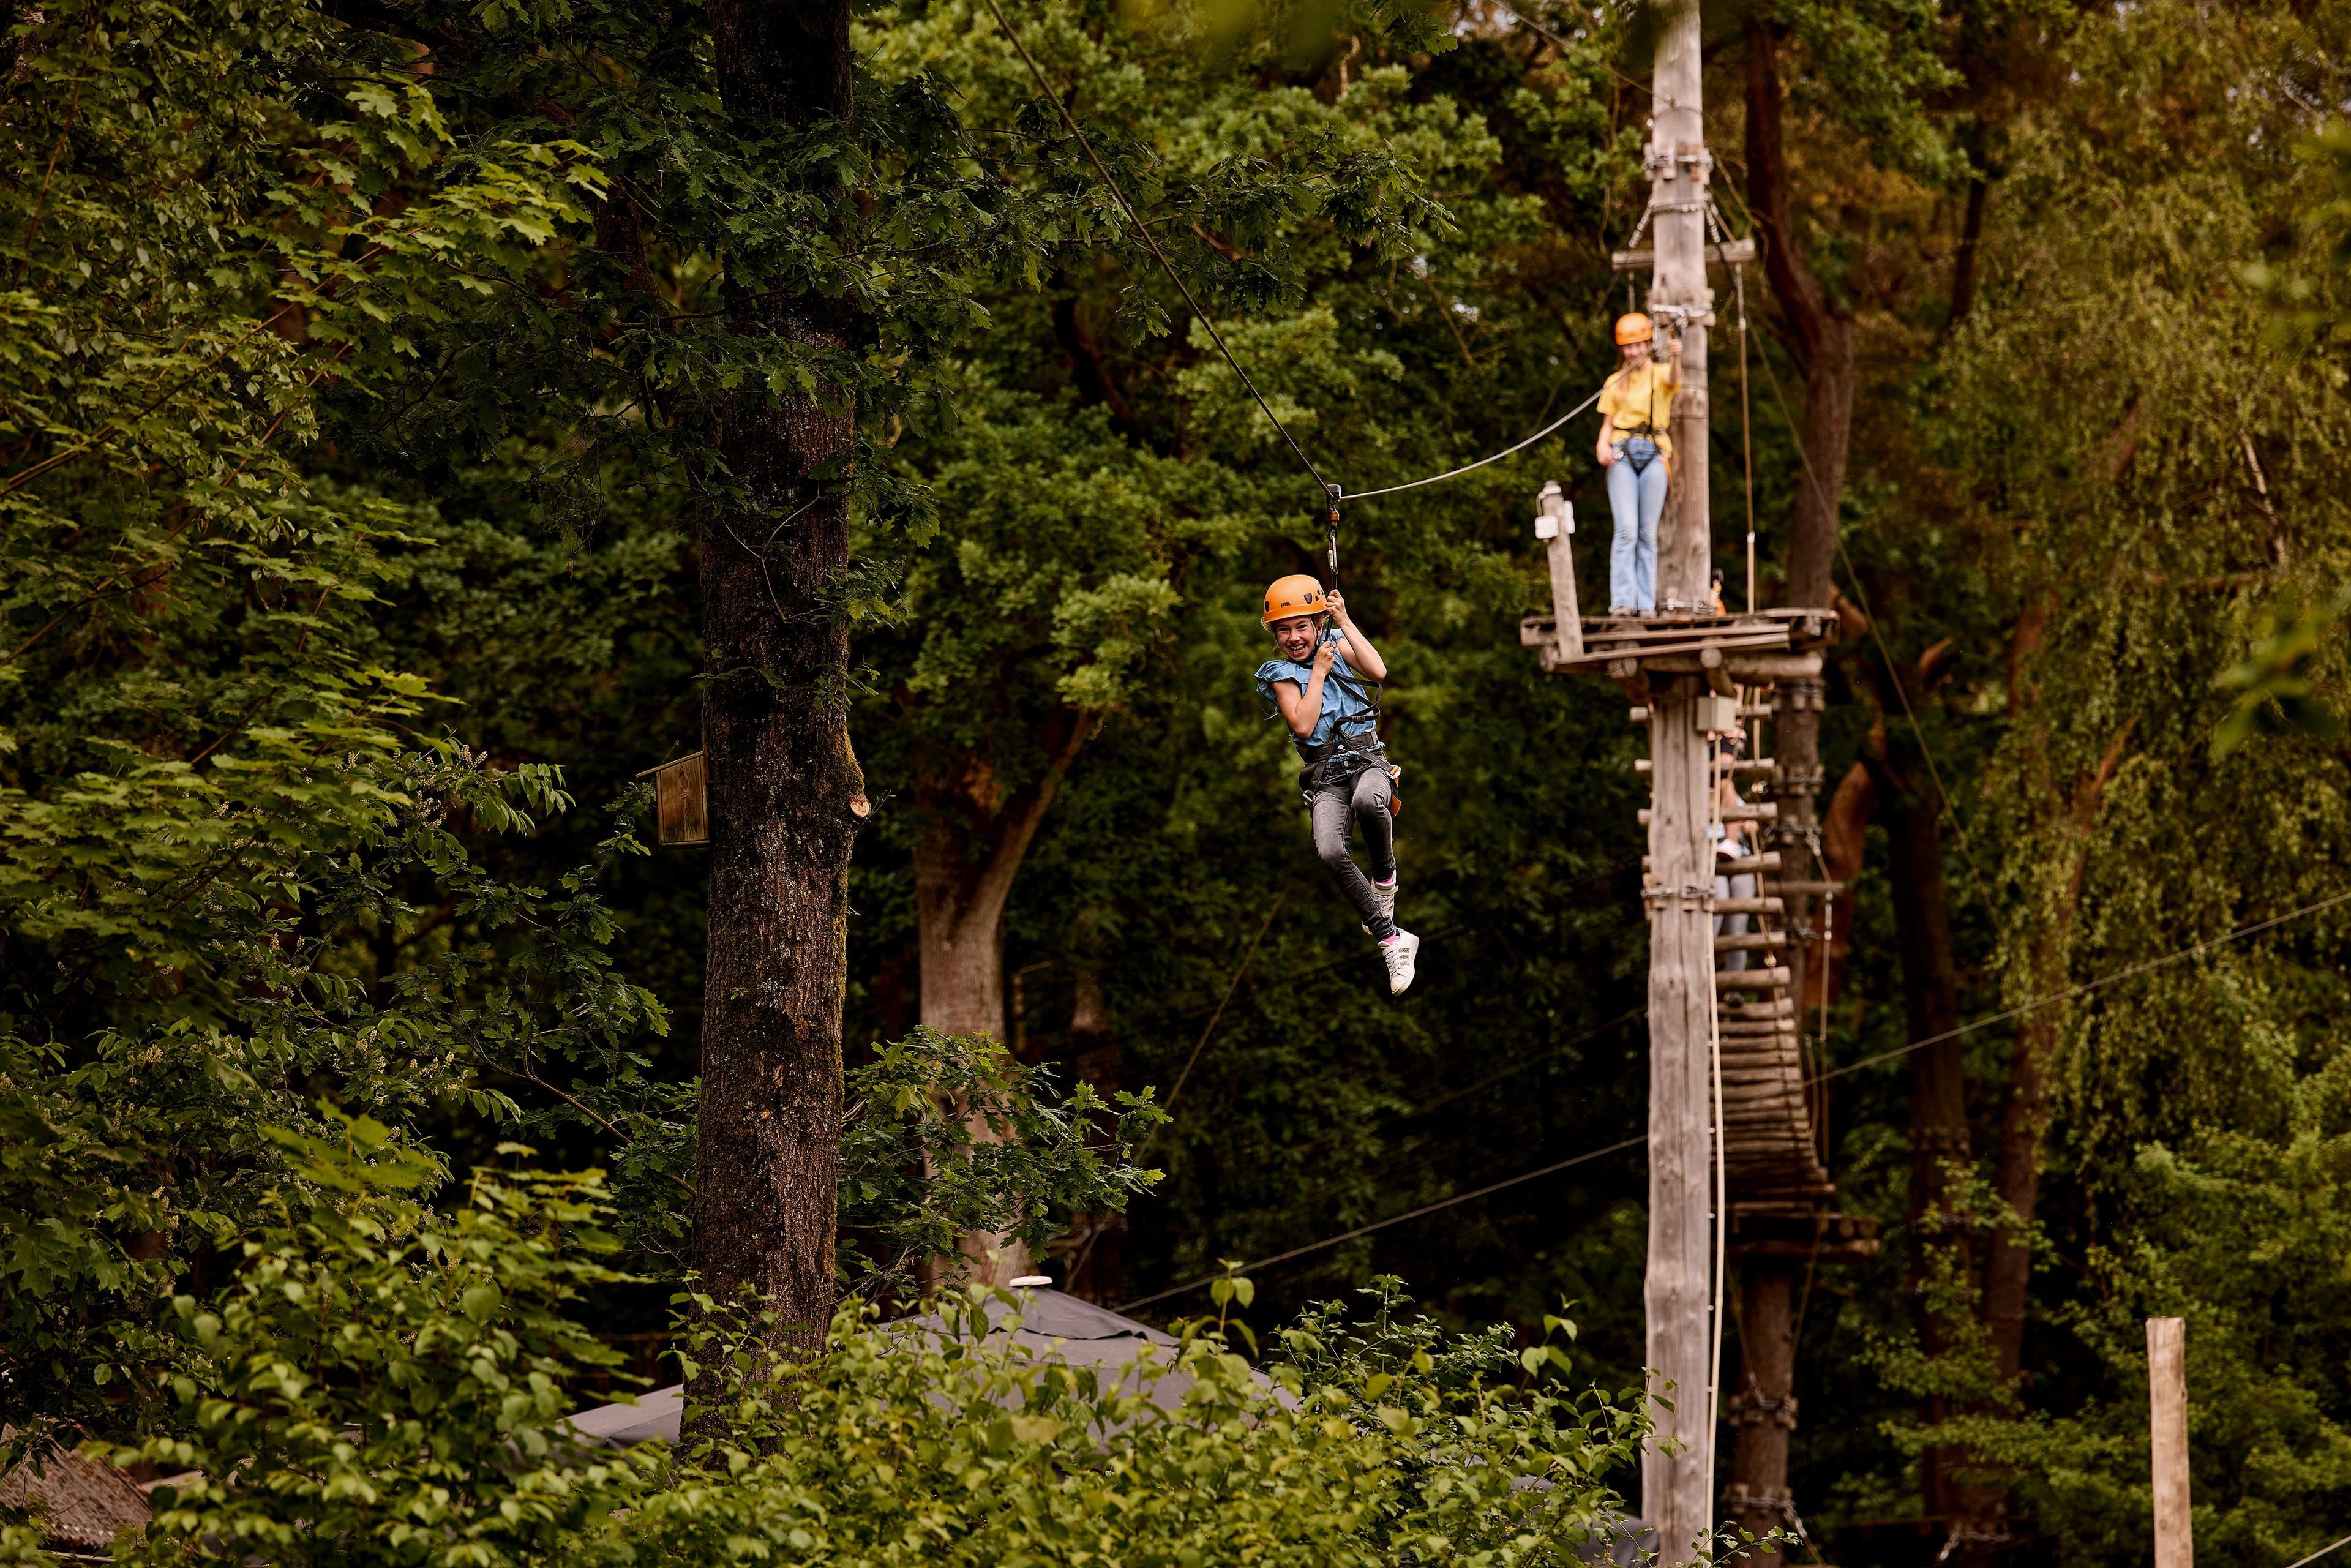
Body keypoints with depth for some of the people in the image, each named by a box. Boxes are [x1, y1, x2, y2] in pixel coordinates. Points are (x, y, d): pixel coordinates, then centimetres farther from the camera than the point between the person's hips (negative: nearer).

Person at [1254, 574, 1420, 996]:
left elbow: (1379, 671, -7)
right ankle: (1392, 940, -21)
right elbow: (1303, 726, -7)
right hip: (1325, 777, 0)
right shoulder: (1282, 675, 8)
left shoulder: (1336, 645, 11)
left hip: (1367, 760, 0)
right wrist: (1319, 672, -5)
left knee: (1369, 801, -40)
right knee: (1330, 852, -30)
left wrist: (1345, 622, -6)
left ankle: (1385, 874, -8)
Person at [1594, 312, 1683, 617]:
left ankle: (1646, 603, 2)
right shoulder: (1616, 382, 15)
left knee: (1648, 533, 0)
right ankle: (1622, 601, -16)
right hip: (1622, 454, 1)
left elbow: (1673, 380, -18)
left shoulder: (1660, 373, 7)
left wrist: (1676, 357, -41)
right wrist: (1603, 444, -8)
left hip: (1654, 454, -1)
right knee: (1627, 530, -11)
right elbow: (1608, 423, 15)